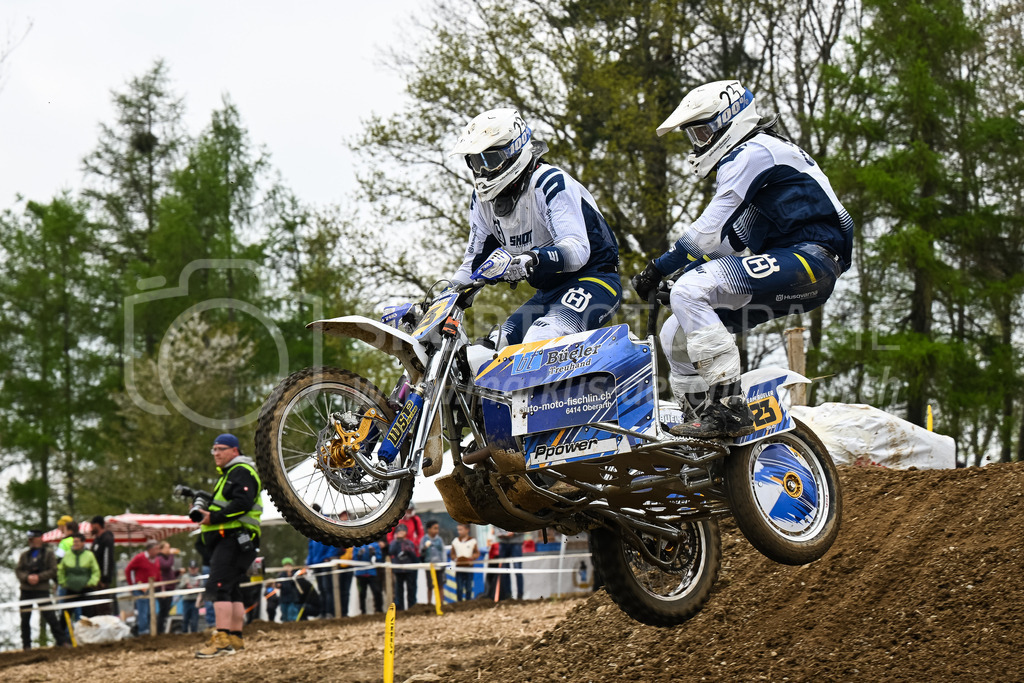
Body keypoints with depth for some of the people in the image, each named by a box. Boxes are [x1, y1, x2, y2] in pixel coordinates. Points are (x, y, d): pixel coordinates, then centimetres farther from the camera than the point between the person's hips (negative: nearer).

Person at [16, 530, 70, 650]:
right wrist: (27, 577, -13)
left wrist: (38, 577, -15)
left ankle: (62, 640, -4)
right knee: (25, 619, 5)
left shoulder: (48, 553, 3)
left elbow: (53, 571, -4)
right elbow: (18, 570, 7)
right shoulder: (25, 555, 13)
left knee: (50, 616, -9)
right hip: (26, 591, 4)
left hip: (42, 589, -4)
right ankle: (26, 645, 13)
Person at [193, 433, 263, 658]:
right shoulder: (228, 474, 26)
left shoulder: (242, 472, -7)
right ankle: (235, 638, 16)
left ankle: (222, 639, -25)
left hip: (235, 537, -11)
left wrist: (214, 517, -22)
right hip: (225, 540, 11)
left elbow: (242, 503, -21)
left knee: (218, 587, -19)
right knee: (232, 590, 12)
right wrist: (202, 504, 13)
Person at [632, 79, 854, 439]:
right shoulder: (749, 157, 27)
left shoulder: (753, 152, -6)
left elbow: (709, 232, -14)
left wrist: (660, 267, -6)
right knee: (676, 337, 8)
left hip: (809, 259, -10)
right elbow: (729, 242, 25)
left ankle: (728, 407, -31)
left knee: (689, 292, -27)